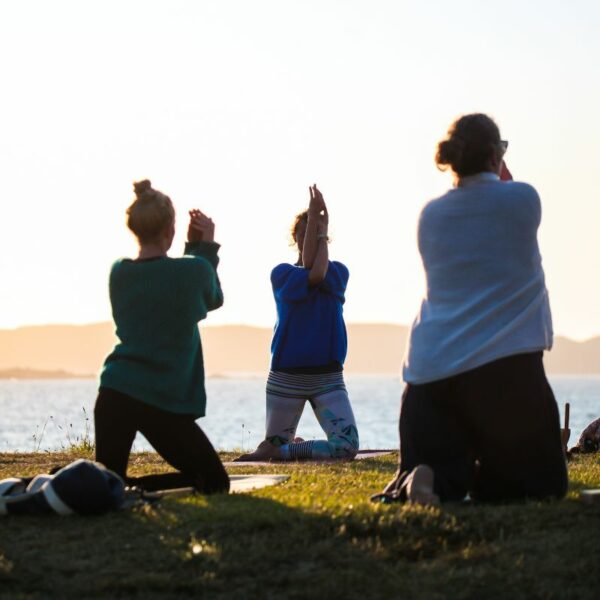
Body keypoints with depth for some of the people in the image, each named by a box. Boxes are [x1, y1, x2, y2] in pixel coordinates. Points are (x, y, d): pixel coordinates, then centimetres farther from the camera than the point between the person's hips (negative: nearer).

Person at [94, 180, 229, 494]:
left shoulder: (118, 272, 5)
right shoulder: (193, 270, -9)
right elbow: (213, 300, 15)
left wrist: (193, 248, 20)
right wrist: (207, 246, 20)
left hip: (114, 393, 5)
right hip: (163, 401, -5)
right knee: (215, 482, 6)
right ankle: (137, 491, -20)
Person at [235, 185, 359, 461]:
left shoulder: (339, 272, 8)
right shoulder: (281, 273, 4)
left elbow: (320, 273, -14)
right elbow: (309, 275, -15)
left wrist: (322, 228, -4)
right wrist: (313, 219, -11)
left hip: (327, 375, 1)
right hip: (286, 374, -1)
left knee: (348, 446, -19)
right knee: (274, 444, 4)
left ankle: (284, 450, 0)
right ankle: (295, 446, 37)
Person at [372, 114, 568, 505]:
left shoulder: (431, 215, 8)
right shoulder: (522, 199, -3)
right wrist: (501, 174, 22)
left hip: (429, 373, 4)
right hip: (505, 369, -3)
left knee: (441, 474, 13)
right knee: (543, 482, 12)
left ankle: (440, 481, -24)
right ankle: (487, 483, -21)